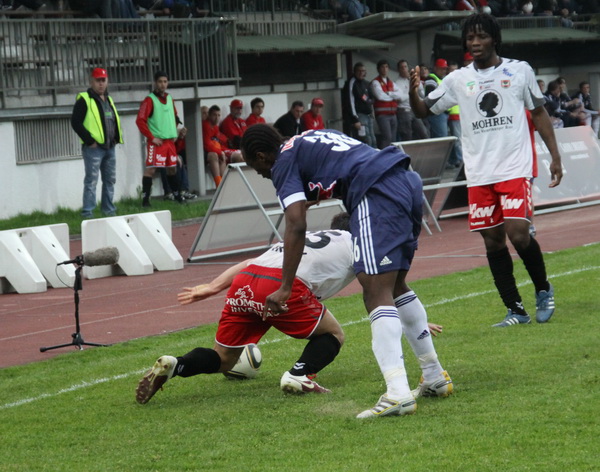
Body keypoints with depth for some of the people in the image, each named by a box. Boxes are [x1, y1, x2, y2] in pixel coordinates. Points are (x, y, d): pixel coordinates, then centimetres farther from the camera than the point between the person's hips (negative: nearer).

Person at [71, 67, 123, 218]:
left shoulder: (108, 100, 17)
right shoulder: (84, 100, -7)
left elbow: (115, 121, 27)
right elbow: (75, 122, -13)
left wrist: (116, 138, 11)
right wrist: (89, 141, -16)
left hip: (109, 148, 8)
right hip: (93, 148, -8)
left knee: (110, 180, 12)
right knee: (91, 181, -8)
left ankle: (109, 210, 20)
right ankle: (87, 214, -7)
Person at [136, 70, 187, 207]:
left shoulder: (169, 98, 13)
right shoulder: (150, 100, -8)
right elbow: (140, 121, -14)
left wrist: (176, 133, 14)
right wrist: (151, 138, -15)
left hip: (170, 140, 7)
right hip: (157, 142, -7)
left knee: (172, 168, 16)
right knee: (151, 169, -10)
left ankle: (177, 196, 27)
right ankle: (145, 199, -10)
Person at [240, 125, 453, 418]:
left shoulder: (283, 163, 4)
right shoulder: (309, 140, 29)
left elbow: (296, 226, -7)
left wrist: (285, 287, -7)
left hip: (377, 194, -9)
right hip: (408, 182, 9)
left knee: (377, 294, -12)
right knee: (395, 286, 23)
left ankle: (398, 393, -24)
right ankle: (434, 376, 30)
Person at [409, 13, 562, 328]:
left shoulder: (520, 71, 4)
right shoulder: (458, 80, 8)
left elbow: (539, 113, 10)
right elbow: (423, 111, 10)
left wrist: (555, 156, 5)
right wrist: (412, 92, -12)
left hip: (515, 168, -3)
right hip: (479, 174, 3)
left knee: (518, 234, -15)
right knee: (493, 242, 3)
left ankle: (543, 290, 10)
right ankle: (515, 311, 13)